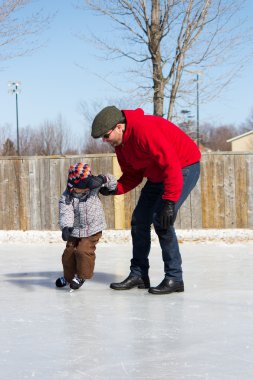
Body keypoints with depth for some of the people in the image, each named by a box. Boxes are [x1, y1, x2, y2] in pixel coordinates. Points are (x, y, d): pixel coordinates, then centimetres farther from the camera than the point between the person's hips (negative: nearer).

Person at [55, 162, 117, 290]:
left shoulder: (94, 188, -11)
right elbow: (65, 213, -26)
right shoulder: (66, 197, -15)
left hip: (93, 230, -2)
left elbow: (112, 182, -7)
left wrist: (103, 179, -30)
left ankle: (81, 276, 9)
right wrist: (65, 227, -45)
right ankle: (68, 276, 36)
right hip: (75, 231, 2)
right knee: (69, 253, 8)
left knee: (84, 251, -16)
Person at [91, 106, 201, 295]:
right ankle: (138, 274, 15)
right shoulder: (120, 143, -1)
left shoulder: (144, 129, -31)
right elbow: (132, 175, 6)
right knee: (139, 220, 5)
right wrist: (114, 189, -14)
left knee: (161, 220, -19)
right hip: (157, 174, 10)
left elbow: (171, 165, -32)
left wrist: (169, 202, -32)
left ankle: (174, 279, -10)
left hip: (184, 167, -9)